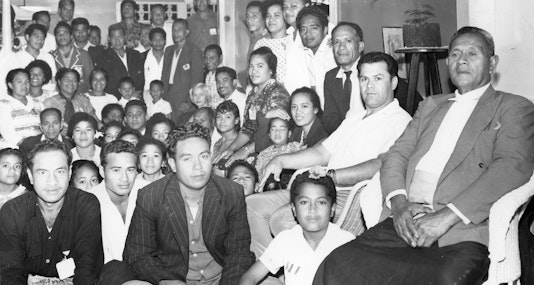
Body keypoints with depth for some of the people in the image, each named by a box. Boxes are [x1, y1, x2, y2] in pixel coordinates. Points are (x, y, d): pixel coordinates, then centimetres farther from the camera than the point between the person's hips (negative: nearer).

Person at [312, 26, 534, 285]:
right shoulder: (431, 105, 27)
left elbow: (513, 166, -6)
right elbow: (397, 154, 18)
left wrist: (447, 216, -17)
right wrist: (398, 203, -5)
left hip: (462, 229, -3)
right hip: (405, 224, 4)